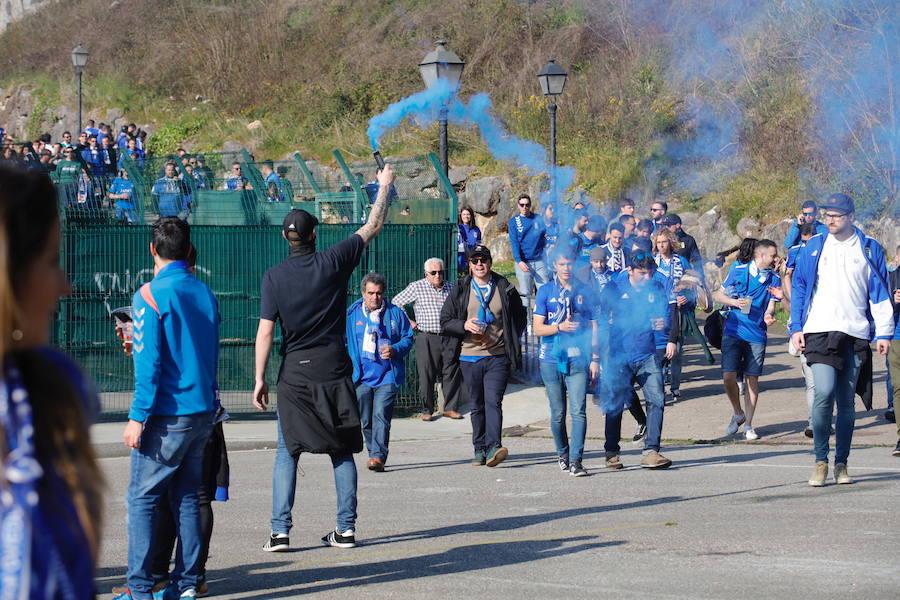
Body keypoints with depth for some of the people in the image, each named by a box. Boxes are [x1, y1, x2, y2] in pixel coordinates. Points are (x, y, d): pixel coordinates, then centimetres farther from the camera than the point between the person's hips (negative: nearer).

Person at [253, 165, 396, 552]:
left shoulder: (275, 277, -4)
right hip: (334, 370, 1)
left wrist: (260, 378, 0)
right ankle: (346, 528, 9)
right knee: (341, 451, 9)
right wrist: (384, 187, 22)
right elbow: (372, 227, 10)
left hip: (294, 372, -1)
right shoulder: (333, 262, -2)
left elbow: (265, 332, -6)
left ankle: (280, 531, -2)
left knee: (287, 451, 6)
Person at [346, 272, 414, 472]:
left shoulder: (395, 313, 3)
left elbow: (408, 339, 9)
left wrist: (395, 350, -11)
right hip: (361, 377, 2)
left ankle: (378, 456, -20)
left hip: (387, 376, -2)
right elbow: (343, 343, 16)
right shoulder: (352, 314, 6)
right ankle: (375, 455, 20)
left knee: (381, 416, -15)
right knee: (366, 420, 6)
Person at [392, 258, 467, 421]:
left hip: (449, 338, 3)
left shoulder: (450, 288, 11)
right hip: (427, 338, -3)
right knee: (426, 376, -2)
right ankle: (426, 410, 7)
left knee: (452, 373, 3)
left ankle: (450, 407, 13)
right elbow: (395, 302, 4)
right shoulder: (416, 287, -1)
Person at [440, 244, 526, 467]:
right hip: (469, 357, 2)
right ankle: (480, 449, 13)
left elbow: (520, 317, 18)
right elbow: (445, 322, 6)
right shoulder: (460, 290, 7)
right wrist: (464, 325, -13)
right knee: (477, 405, 8)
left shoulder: (505, 288, 6)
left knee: (493, 401, -16)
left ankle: (494, 446, -26)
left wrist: (511, 340, 6)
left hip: (498, 357, -2)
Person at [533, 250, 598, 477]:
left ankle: (576, 460, -12)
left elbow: (593, 327, 12)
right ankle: (562, 454, 25)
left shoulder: (585, 291, 8)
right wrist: (560, 327, -17)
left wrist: (595, 358, 5)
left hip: (578, 359, 0)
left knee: (578, 411, -11)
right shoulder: (545, 292, 5)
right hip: (551, 360, 0)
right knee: (558, 413, 7)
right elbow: (537, 328, 1)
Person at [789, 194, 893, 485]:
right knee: (824, 393, -17)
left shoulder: (869, 249, 6)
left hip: (855, 335, 1)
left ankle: (841, 463, 16)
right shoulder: (813, 247, 7)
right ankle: (820, 461, -7)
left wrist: (884, 332, 1)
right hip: (819, 332, -1)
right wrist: (796, 328, 3)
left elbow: (880, 293, 7)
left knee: (846, 402, 6)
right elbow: (799, 287, 11)